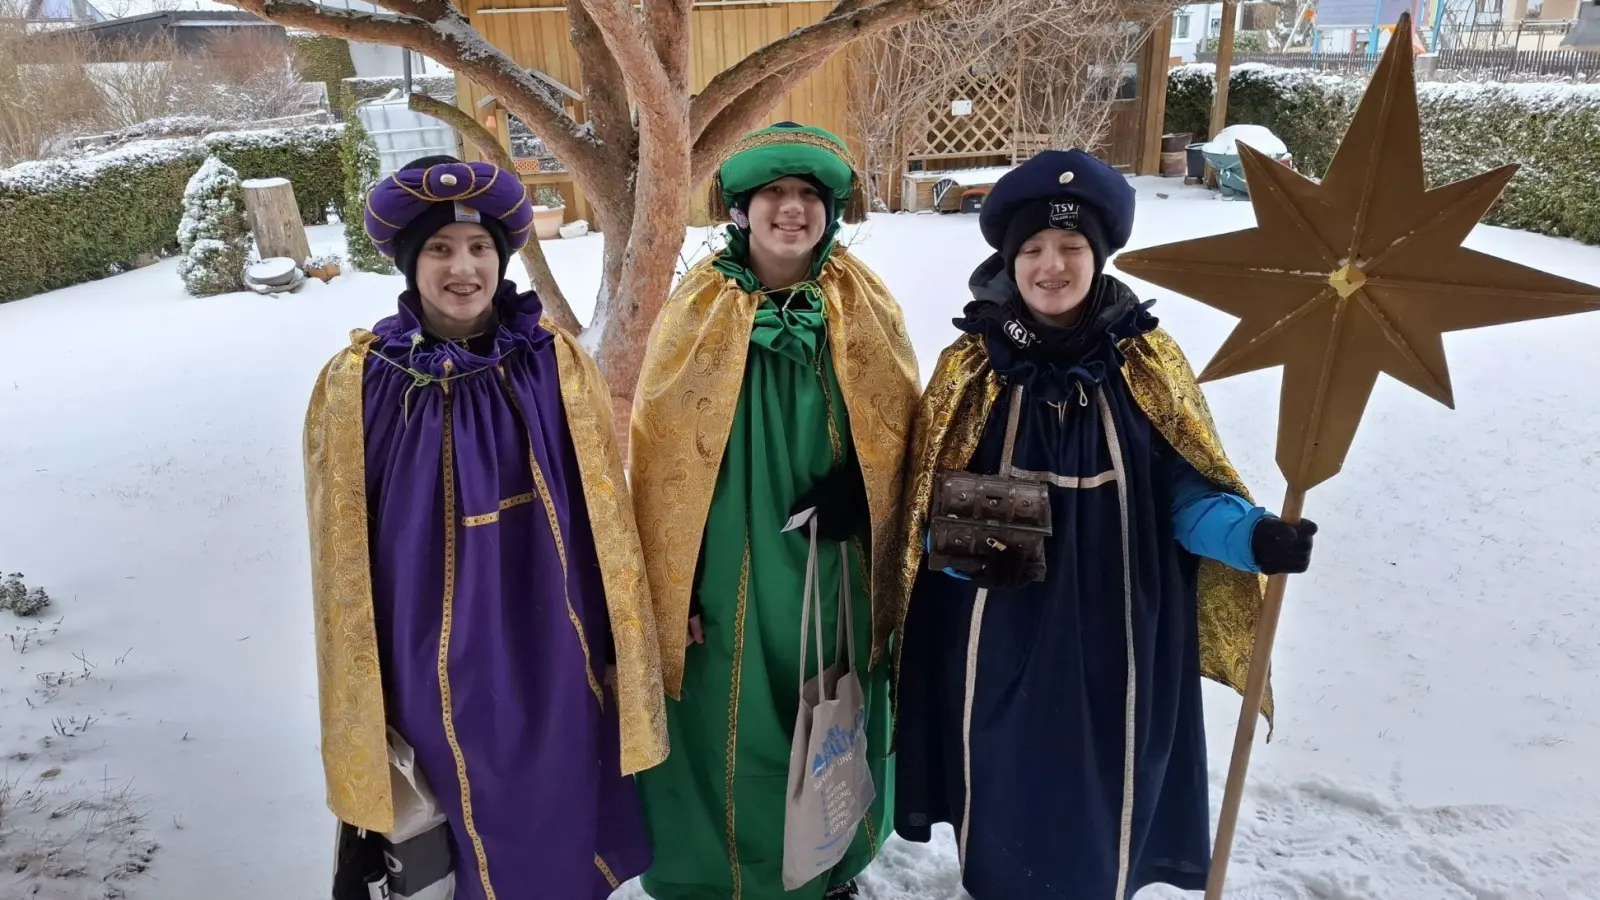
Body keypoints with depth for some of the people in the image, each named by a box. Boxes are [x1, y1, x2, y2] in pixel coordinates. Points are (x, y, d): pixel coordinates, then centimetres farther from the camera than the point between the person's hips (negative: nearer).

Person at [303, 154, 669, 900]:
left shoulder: (555, 362, -6)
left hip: (557, 658, 1)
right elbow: (342, 553, -1)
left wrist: (622, 651, 3)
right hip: (442, 671, 0)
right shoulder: (358, 383, -8)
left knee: (568, 819, 19)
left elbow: (605, 517, -1)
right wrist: (359, 694, 4)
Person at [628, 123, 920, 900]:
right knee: (734, 738, 9)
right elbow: (660, 457, -5)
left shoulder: (866, 310, -1)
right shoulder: (697, 310, -7)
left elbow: (900, 432, 7)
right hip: (729, 575, -2)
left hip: (837, 576, 3)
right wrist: (670, 583, -5)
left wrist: (852, 491, -10)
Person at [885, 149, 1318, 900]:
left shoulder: (1148, 363, -3)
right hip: (998, 647, 0)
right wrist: (968, 549, -22)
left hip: (1114, 646, 0)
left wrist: (1254, 535, -22)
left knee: (1104, 803, 13)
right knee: (1004, 799, 14)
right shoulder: (969, 367, -4)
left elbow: (1185, 493, -2)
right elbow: (930, 509, -2)